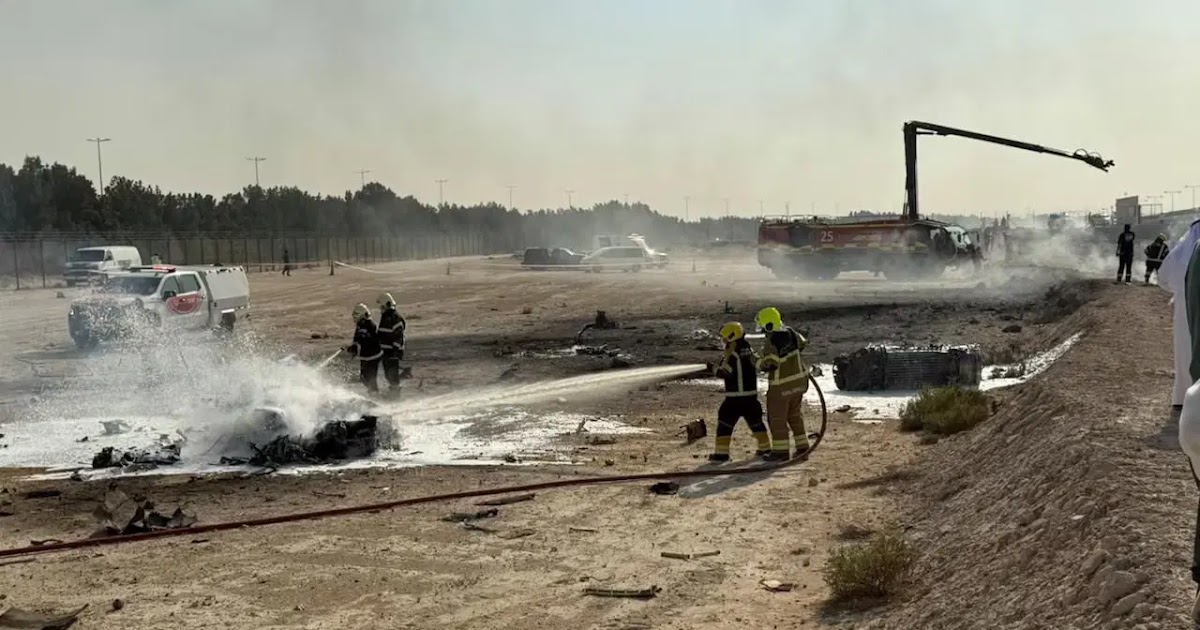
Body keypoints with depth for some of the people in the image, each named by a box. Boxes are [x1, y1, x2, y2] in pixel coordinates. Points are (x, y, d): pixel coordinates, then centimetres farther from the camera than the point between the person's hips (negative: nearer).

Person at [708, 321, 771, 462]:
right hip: (752, 394, 7)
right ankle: (765, 448, 29)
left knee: (725, 423, -2)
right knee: (755, 421, 21)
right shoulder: (750, 351, 6)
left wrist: (716, 368, 4)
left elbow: (724, 373, -17)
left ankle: (721, 452, -7)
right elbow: (757, 367, 17)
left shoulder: (732, 355, -16)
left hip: (735, 396, -7)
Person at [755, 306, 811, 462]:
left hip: (781, 386, -8)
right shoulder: (792, 334, -1)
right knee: (796, 416, 18)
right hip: (799, 381, 8)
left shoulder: (770, 343, -24)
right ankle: (802, 448, 21)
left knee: (777, 419, 6)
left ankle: (780, 451, 11)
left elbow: (768, 365, -29)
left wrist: (757, 363, -9)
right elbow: (803, 343, 19)